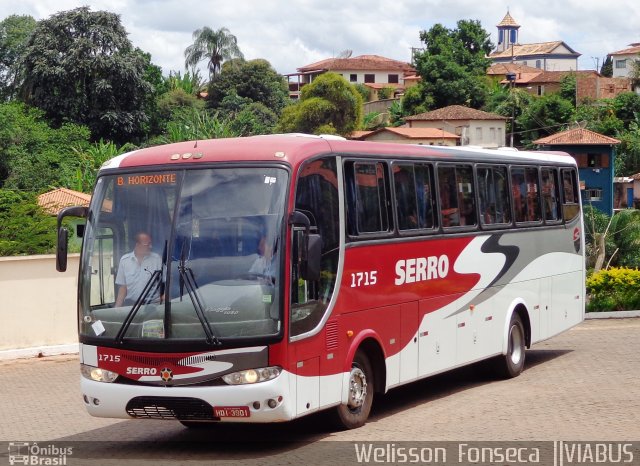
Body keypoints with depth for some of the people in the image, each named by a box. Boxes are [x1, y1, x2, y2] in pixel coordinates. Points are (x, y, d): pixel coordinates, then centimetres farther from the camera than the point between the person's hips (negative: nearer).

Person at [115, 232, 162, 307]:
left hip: (153, 303, -1)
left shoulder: (156, 259, 4)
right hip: (130, 305, 1)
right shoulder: (124, 260, 7)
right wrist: (117, 307, 3)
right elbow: (123, 286, 10)